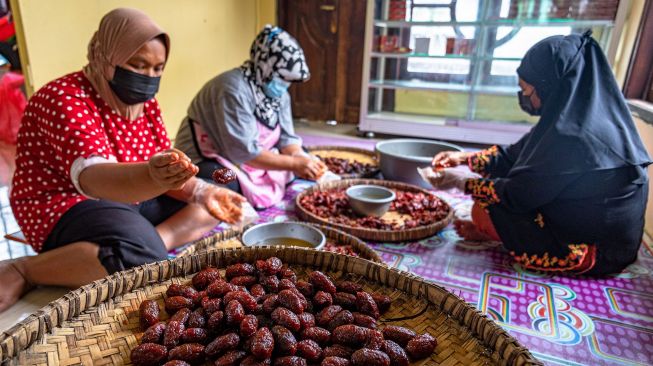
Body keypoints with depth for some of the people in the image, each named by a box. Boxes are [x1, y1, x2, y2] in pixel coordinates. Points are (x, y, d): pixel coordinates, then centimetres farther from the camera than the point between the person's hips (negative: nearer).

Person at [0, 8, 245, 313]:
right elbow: (91, 177, -36)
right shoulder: (64, 99, -19)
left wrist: (202, 192, -21)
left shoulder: (145, 102, 4)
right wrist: (150, 176, -58)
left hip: (130, 199, 8)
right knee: (142, 256, -34)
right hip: (64, 208, -7)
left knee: (208, 207, -3)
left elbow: (166, 168, 0)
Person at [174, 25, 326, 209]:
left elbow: (286, 138, -3)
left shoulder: (279, 92, 0)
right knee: (230, 189, -37)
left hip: (251, 159, 9)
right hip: (205, 160, -8)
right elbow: (244, 152, -31)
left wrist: (301, 159, -24)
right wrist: (295, 163, -30)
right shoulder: (234, 88, -27)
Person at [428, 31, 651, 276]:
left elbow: (519, 194, -22)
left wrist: (464, 182, -10)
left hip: (591, 249, -9)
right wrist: (465, 158, 5)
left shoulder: (573, 135, -31)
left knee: (484, 209, -14)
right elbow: (517, 154, 7)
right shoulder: (584, 114, -2)